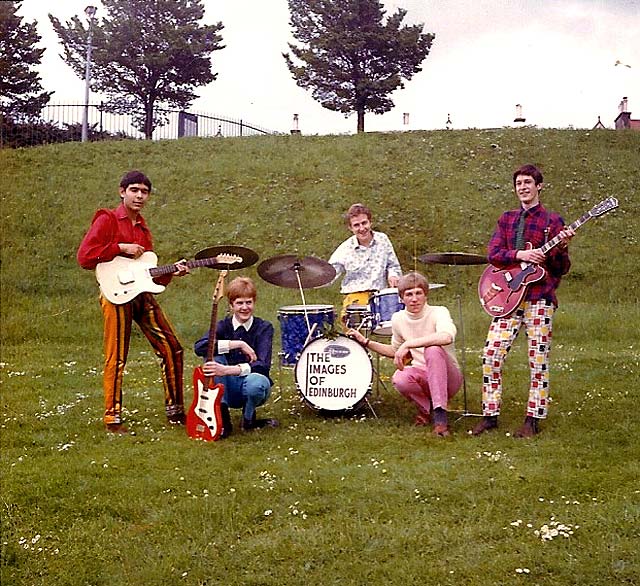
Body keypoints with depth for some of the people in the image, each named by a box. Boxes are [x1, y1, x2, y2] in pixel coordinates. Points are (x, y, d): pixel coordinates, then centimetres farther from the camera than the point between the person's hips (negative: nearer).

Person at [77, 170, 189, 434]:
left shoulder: (142, 228, 19)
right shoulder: (107, 220, -2)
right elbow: (84, 256, -14)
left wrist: (171, 272, 5)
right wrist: (122, 248, -13)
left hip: (141, 294, 7)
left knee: (172, 348, 4)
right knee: (116, 359, -3)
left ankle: (175, 409, 16)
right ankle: (112, 417, 10)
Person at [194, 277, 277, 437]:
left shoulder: (264, 328, -8)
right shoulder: (223, 326, -3)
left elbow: (262, 365, -24)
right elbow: (199, 347, -23)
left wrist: (227, 370, -38)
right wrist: (237, 344, -28)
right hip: (228, 389, 2)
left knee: (256, 382, -37)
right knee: (213, 356, -24)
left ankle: (249, 419, -2)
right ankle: (221, 418, -17)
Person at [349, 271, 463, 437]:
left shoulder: (438, 312, -15)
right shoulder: (398, 319, 0)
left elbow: (447, 336, -40)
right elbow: (395, 351, 18)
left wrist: (408, 344, -39)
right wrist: (366, 342, 7)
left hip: (448, 378, -4)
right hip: (421, 376, 4)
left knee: (433, 350, -35)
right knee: (399, 379, -31)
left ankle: (440, 413, -28)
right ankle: (425, 407, 2)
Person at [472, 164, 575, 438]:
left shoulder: (552, 221, 4)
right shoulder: (506, 219, 14)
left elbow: (562, 269, 1)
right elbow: (492, 254, 1)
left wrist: (561, 248, -18)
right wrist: (520, 255, -14)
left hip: (539, 298, -3)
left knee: (538, 361, 0)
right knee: (491, 355, -4)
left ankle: (532, 419, 11)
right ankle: (490, 415, 7)